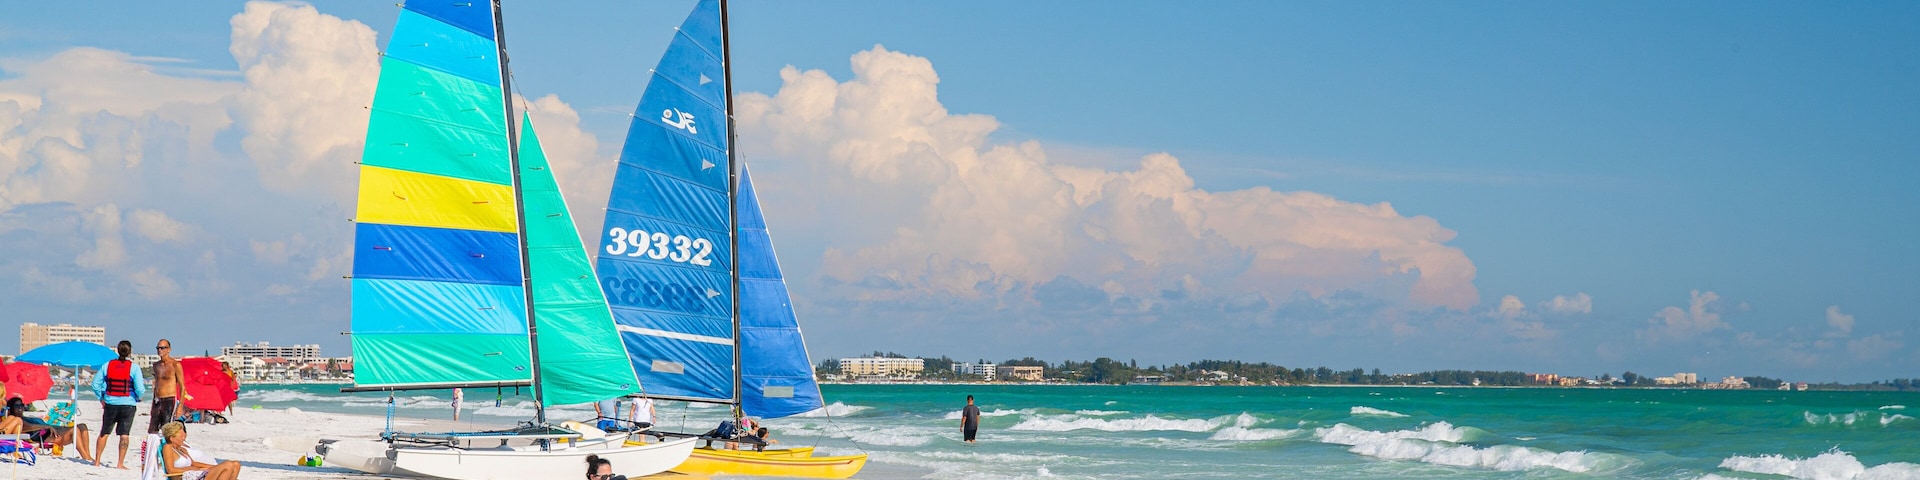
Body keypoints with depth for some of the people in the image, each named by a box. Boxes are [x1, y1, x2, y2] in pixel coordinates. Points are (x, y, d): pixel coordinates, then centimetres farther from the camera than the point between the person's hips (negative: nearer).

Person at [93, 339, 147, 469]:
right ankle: (120, 464, 0)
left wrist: (101, 399, 15)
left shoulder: (107, 365, 2)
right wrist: (138, 398, 10)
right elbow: (140, 389, -11)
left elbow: (95, 384, 4)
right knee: (124, 434, 1)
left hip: (110, 404, 3)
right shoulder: (134, 367, -7)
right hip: (128, 405, -2)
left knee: (104, 433, 14)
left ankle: (97, 461, 18)